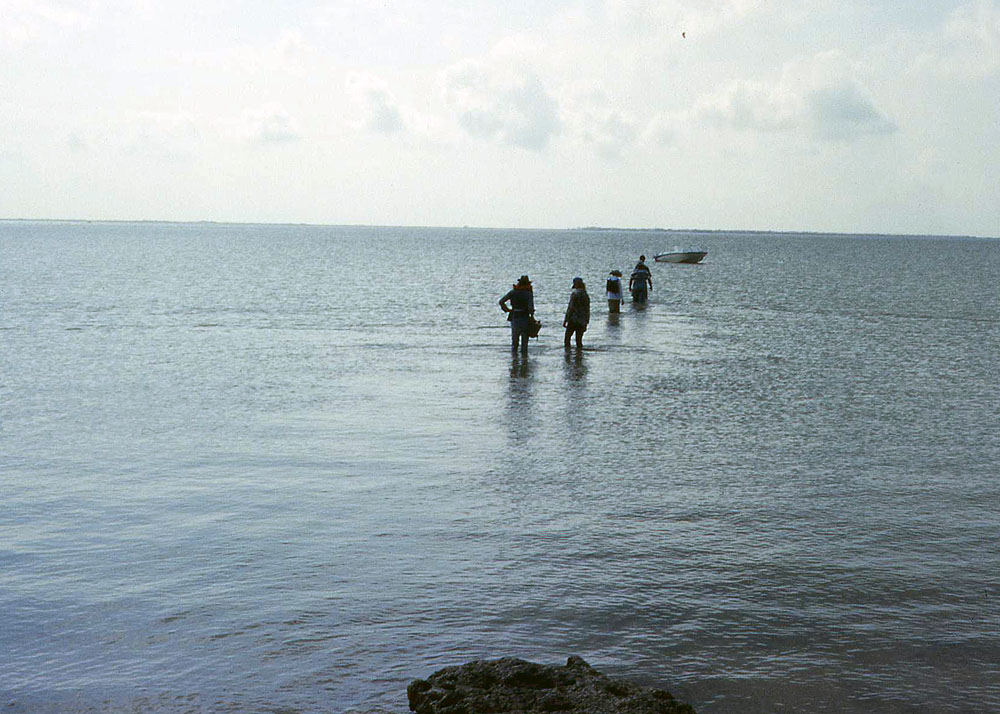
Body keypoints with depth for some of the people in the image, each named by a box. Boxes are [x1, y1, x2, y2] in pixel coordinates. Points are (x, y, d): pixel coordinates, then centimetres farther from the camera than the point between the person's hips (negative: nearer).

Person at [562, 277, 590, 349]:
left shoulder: (575, 293, -7)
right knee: (579, 340, 10)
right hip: (582, 322, 6)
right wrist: (586, 324, 22)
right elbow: (587, 311, 15)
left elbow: (570, 308, -12)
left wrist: (565, 320, -9)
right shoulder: (586, 295, 12)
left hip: (573, 320, -6)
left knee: (567, 338, 2)